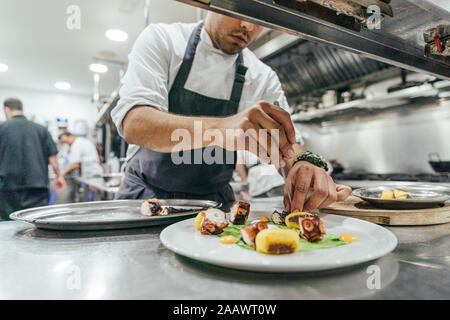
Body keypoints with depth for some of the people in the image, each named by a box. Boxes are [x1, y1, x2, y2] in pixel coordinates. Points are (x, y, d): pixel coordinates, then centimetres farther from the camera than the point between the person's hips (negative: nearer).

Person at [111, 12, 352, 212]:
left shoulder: (264, 78, 0)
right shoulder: (161, 39, -9)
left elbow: (287, 143, -3)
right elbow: (132, 123, -24)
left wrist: (304, 162, -28)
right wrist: (218, 128, -42)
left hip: (214, 201, 2)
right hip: (147, 193, -1)